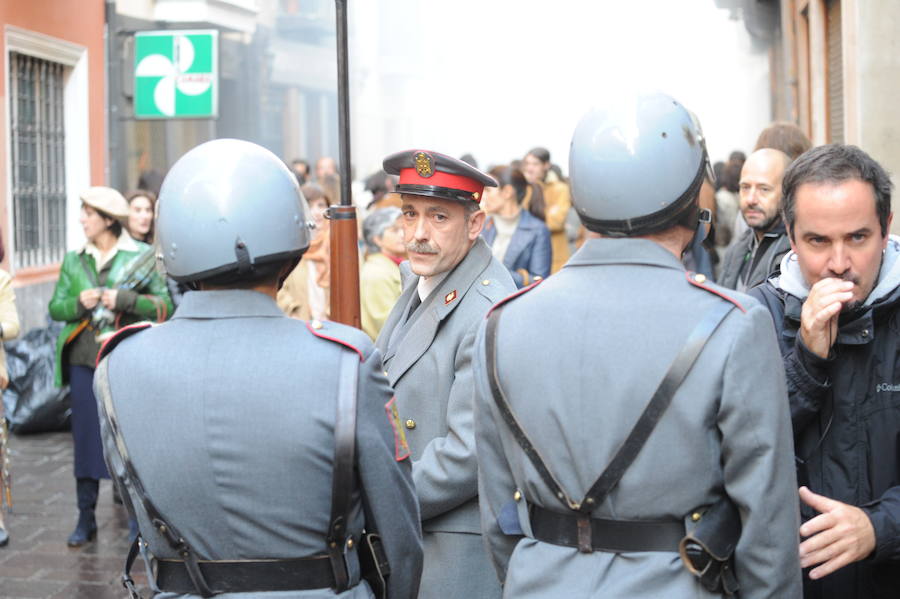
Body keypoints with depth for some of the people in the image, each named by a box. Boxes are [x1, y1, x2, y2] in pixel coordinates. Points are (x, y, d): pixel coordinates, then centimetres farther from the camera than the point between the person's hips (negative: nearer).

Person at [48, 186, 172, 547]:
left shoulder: (142, 258, -1)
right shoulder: (73, 261, 11)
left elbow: (166, 305, -6)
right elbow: (55, 307, 11)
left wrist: (125, 300, -18)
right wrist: (79, 303, -10)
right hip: (85, 361, 3)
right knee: (85, 437, 5)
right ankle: (86, 519, 15)